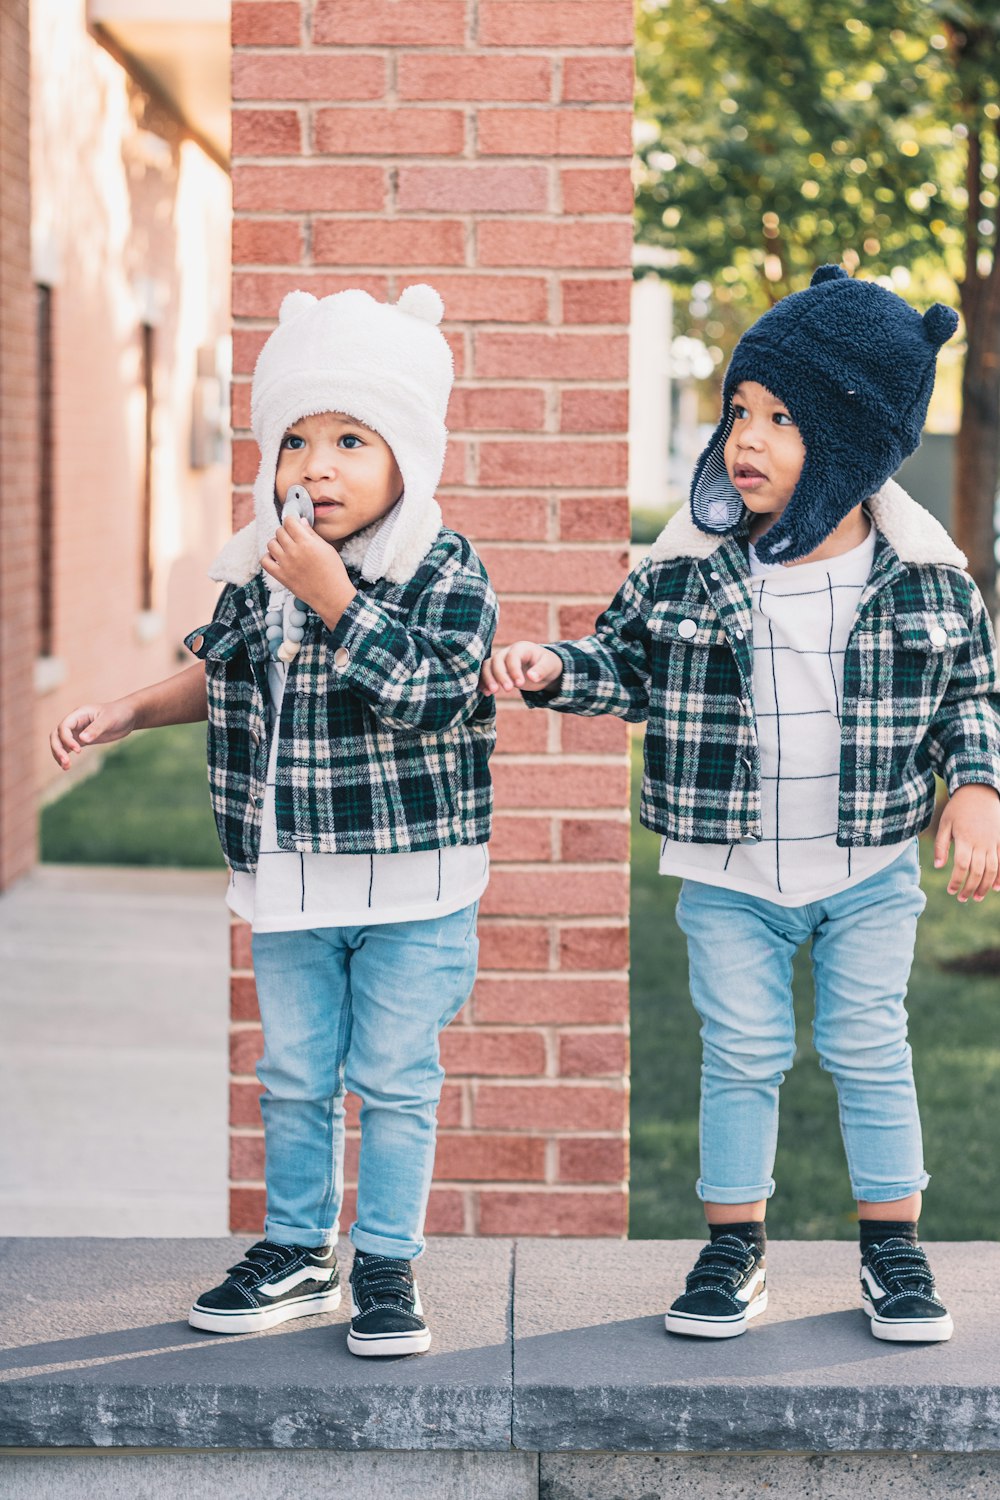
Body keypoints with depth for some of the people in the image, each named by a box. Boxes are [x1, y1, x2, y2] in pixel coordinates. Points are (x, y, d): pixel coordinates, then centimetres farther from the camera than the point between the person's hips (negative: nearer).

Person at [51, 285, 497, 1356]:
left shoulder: (446, 574, -13)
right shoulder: (256, 572, 2)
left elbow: (421, 696, -26)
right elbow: (224, 676, 19)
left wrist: (335, 599, -29)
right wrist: (128, 712, 11)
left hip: (411, 883, -5)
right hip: (289, 879, 5)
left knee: (394, 1082, 4)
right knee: (293, 1077, 14)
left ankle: (387, 1266, 17)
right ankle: (297, 1253, 28)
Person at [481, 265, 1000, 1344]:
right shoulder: (686, 569, -8)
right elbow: (627, 667, 5)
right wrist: (555, 670, -13)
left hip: (870, 875, 0)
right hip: (730, 879, 1)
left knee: (871, 1053, 8)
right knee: (741, 1055, 9)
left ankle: (893, 1246, 24)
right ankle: (733, 1245, 24)